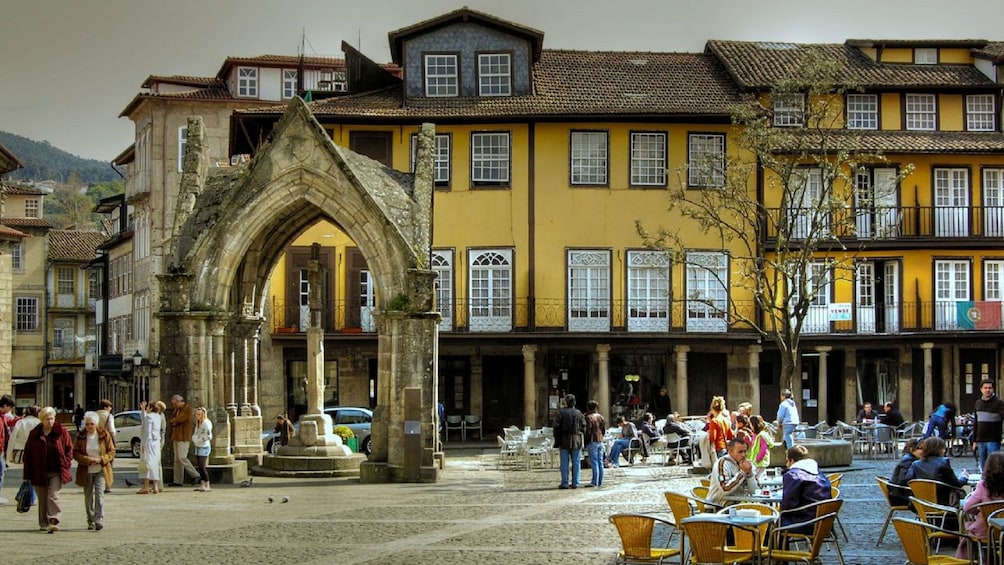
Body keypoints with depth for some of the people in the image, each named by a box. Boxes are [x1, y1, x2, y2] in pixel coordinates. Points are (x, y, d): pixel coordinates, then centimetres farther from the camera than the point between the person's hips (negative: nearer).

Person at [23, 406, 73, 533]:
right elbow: (28, 454, 6)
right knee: (42, 499, 9)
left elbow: (69, 449, 6)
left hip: (56, 471, -2)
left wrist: (65, 465, -5)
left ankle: (54, 522, -20)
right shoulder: (34, 434, 3)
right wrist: (27, 474, 3)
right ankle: (44, 524, 19)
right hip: (39, 472, 2)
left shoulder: (62, 432, -1)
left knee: (53, 496, -14)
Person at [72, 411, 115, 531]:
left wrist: (101, 460, -16)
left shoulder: (104, 435, -2)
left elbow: (111, 452, 1)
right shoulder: (80, 436, 1)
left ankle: (99, 520, -16)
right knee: (88, 497, 8)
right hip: (86, 471, 2)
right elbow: (75, 453, -1)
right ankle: (91, 521, 19)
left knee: (99, 494, -13)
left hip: (101, 470, -2)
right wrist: (88, 460, -17)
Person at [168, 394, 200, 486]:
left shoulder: (187, 409, -10)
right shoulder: (177, 409, 19)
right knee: (177, 460, 7)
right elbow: (172, 419, 14)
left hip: (183, 437, -9)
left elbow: (179, 419, -18)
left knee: (182, 458, -15)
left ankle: (195, 475, -5)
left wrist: (174, 420, 0)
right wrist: (175, 421, -6)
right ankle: (178, 481, 7)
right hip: (176, 437, 9)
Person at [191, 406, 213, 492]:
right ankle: (202, 485, 12)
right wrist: (194, 440, 8)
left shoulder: (206, 424, -13)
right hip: (198, 447, 8)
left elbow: (209, 436, -18)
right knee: (200, 467, 8)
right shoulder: (197, 423, 13)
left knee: (203, 467, -11)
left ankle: (207, 486, -8)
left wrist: (199, 439, -13)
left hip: (204, 447, -8)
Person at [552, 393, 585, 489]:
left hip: (564, 442, -2)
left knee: (564, 463, 2)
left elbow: (557, 428, -7)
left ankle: (565, 483, 1)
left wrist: (557, 442, -2)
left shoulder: (561, 412, -6)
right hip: (576, 442, 2)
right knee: (576, 463, 7)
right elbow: (583, 428, 4)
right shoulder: (579, 413, 3)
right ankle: (575, 483, 7)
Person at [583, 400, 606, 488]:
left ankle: (595, 482, -11)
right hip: (600, 441, 7)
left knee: (594, 462, -8)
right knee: (600, 461, 9)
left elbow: (588, 431, -13)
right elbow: (604, 430, 13)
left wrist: (586, 443, -7)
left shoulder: (589, 417, -10)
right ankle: (600, 482, 12)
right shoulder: (600, 417, 10)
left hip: (592, 441, -7)